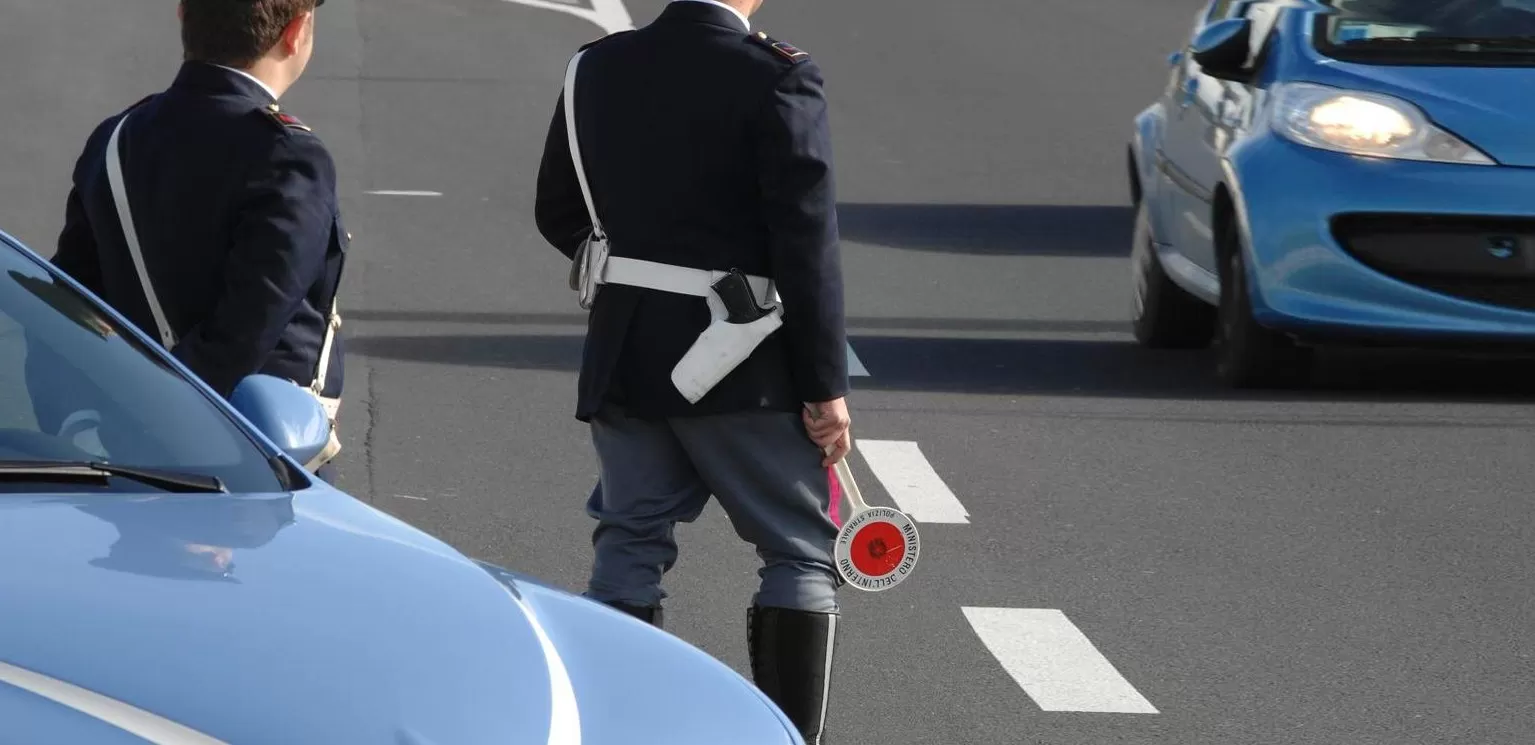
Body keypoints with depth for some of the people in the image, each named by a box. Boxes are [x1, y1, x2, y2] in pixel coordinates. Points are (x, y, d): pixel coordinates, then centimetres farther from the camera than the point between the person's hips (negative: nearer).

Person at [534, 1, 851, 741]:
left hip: (624, 356, 5)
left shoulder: (597, 67, 2)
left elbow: (557, 213, 12)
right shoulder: (776, 78, -14)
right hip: (738, 367, -5)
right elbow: (807, 243, -16)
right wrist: (826, 386, -11)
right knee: (803, 554, 7)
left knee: (630, 543, 14)